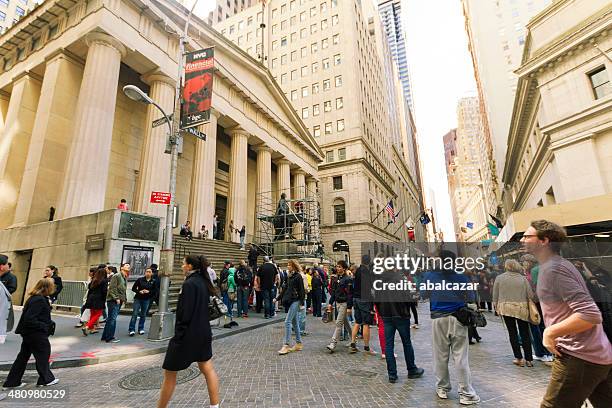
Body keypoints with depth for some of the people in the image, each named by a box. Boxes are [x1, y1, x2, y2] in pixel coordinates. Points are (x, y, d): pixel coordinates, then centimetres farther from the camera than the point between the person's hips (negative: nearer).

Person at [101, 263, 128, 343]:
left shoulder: (125, 279, 18)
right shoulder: (116, 276, -9)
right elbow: (112, 288, -15)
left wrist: (124, 299, 11)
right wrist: (116, 298, -18)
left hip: (119, 301, 9)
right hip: (113, 300, -9)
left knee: (110, 319, 14)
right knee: (112, 319, -6)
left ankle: (105, 336, 22)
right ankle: (110, 337, 0)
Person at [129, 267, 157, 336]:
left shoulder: (153, 281, 0)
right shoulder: (140, 279, -3)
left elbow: (155, 291, 2)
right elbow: (133, 288, 1)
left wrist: (149, 291, -15)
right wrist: (139, 291, -15)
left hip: (146, 300, 2)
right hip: (138, 299, -1)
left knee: (143, 315, 9)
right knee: (134, 314, -5)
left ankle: (141, 329, 22)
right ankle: (131, 329, 4)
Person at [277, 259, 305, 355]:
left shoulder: (298, 276, -11)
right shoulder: (289, 277, 13)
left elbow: (301, 290, -12)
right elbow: (285, 288, 19)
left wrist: (302, 303, -14)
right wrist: (278, 298, 19)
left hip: (295, 301, -8)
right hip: (289, 301, 8)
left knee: (287, 322, -11)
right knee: (294, 322, 13)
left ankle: (286, 345, -5)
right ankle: (298, 344, 22)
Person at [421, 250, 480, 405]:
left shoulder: (429, 276, -5)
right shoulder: (461, 277, -6)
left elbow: (424, 295, 7)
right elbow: (471, 298, 4)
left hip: (438, 319, 0)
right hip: (458, 318, 0)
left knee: (440, 356, 11)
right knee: (461, 357, 5)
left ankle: (442, 388, 24)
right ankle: (466, 393, 13)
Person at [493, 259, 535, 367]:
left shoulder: (499, 278, 0)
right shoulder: (522, 278, 1)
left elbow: (495, 295, 1)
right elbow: (530, 295, -2)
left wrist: (496, 306, 12)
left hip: (506, 307, -1)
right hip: (521, 308, 1)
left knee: (512, 333, 7)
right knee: (525, 333, 10)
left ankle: (518, 358, 10)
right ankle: (529, 359, 15)